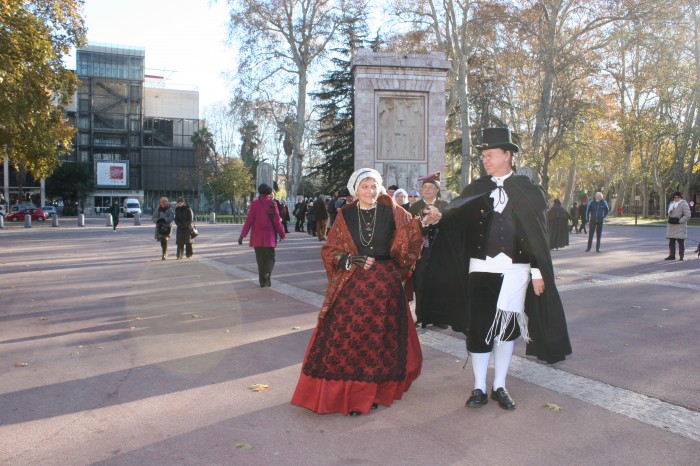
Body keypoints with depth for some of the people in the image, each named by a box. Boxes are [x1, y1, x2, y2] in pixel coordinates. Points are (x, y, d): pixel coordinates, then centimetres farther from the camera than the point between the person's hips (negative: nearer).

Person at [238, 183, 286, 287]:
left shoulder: (255, 204, -4)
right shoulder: (273, 203, -4)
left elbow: (249, 220, -7)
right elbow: (277, 220, -4)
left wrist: (242, 235, -2)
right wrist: (282, 234, 8)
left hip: (257, 237, 1)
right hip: (269, 237, -1)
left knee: (260, 259, 11)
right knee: (270, 258, 10)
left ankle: (262, 281, 12)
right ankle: (267, 273, -18)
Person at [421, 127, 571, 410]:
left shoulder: (527, 190, 3)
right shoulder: (476, 189, 7)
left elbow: (538, 233, 1)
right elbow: (457, 213, -6)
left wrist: (539, 271, -3)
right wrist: (439, 216, -27)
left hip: (515, 269, 0)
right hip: (481, 267, 1)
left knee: (507, 326, 8)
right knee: (478, 326, 0)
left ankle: (499, 386, 23)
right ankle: (479, 388, 13)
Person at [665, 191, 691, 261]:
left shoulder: (684, 204, -6)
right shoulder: (671, 204, 16)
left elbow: (687, 215, -12)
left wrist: (679, 221, -19)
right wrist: (670, 219, 4)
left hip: (680, 226, -7)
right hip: (671, 226, 7)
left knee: (680, 241, -5)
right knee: (671, 241, 9)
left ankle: (681, 256, 1)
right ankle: (672, 255, 17)